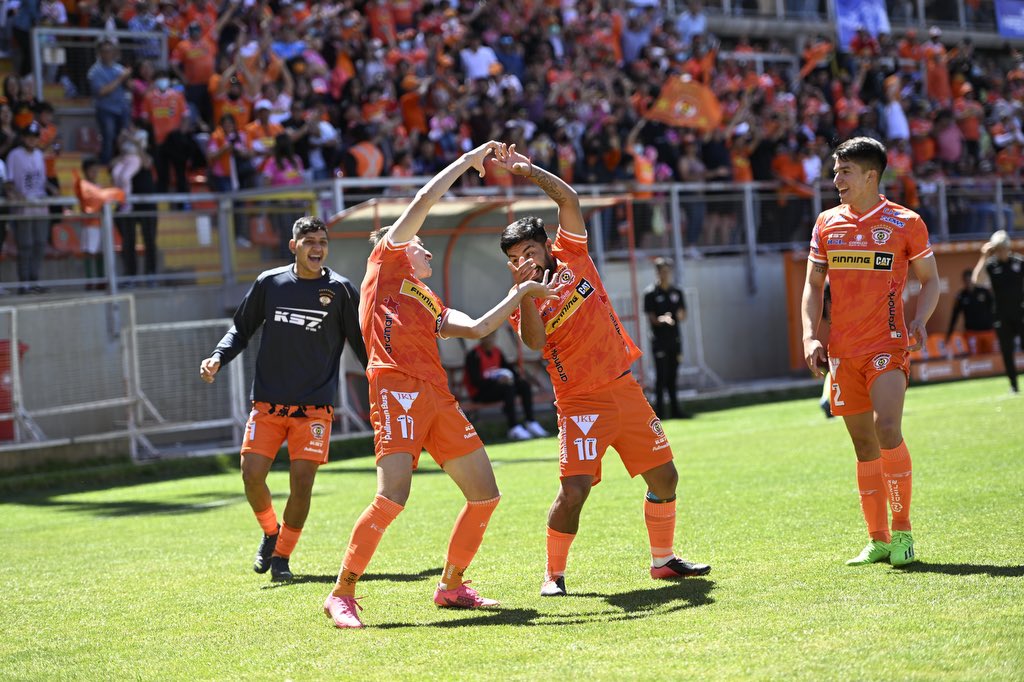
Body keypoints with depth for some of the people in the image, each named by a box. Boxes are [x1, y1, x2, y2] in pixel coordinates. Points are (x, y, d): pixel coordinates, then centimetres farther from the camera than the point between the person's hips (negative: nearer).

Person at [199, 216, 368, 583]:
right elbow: (242, 329, 13)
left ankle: (282, 555, 13)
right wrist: (217, 359, -3)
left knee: (302, 481, -7)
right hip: (267, 402, 2)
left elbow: (362, 345, 4)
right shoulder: (269, 283, 3)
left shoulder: (340, 290, -1)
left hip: (314, 406, -1)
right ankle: (270, 532, 22)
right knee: (252, 475, -8)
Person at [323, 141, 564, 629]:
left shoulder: (430, 304, 30)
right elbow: (423, 201, 11)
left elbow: (478, 328, 27)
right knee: (391, 498, -19)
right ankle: (342, 595, -10)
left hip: (437, 397, 8)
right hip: (397, 390, -8)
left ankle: (452, 587, 20)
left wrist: (522, 293, 27)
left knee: (485, 494, 6)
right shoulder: (386, 261, 14)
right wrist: (468, 160, 18)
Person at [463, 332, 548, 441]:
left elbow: (508, 367, 16)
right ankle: (514, 428, -38)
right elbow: (475, 381, -20)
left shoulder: (497, 351, 11)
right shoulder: (474, 355, -13)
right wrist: (497, 381, -30)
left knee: (524, 385, -8)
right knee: (508, 387, -32)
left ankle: (530, 422, -12)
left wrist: (518, 377, -6)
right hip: (480, 393, -8)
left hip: (497, 385, 8)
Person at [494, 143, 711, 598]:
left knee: (664, 476, 8)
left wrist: (527, 170, -8)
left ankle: (663, 559, 24)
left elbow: (568, 198, -1)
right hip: (581, 403, -4)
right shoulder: (524, 302, -6)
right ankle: (553, 574, -1)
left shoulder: (571, 257, 3)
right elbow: (535, 342, -26)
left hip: (625, 388, 5)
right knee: (574, 490, -17)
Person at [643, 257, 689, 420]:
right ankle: (659, 411, -7)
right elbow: (651, 318, -7)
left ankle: (675, 410, 14)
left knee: (673, 375, 9)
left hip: (674, 338, 5)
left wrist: (680, 317, -11)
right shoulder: (650, 293, -2)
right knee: (661, 375, -8)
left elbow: (683, 316, 13)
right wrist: (662, 320, -28)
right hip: (659, 340, -5)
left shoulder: (677, 292, 12)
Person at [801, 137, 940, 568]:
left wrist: (919, 323, -12)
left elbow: (929, 281, 5)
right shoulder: (827, 224, 9)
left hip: (888, 346, -4)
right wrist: (810, 336, -1)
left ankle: (902, 531, -7)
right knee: (864, 445, 7)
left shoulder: (905, 223, -1)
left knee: (887, 430, -20)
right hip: (842, 352, 4)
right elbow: (813, 285, 12)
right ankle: (878, 540, 15)